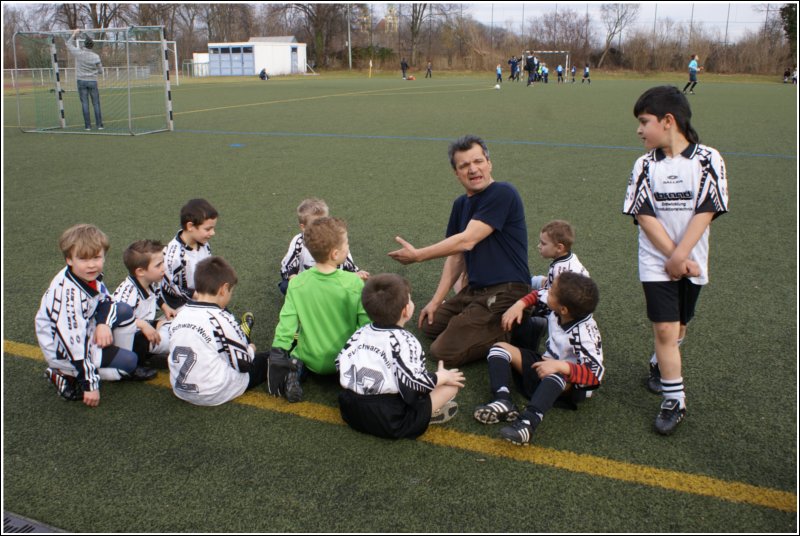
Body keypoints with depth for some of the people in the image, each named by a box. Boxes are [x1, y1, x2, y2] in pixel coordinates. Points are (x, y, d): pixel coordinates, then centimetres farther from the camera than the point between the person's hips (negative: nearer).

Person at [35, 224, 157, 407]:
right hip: (63, 351, -8)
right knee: (129, 361, -14)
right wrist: (90, 385, -25)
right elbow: (75, 345, -31)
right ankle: (66, 377, -5)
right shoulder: (68, 294, -34)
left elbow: (106, 301, 8)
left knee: (124, 311, -2)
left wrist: (104, 324, -14)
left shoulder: (90, 275, -11)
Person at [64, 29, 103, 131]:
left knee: (85, 104, 2)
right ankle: (99, 125, 3)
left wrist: (74, 35, 19)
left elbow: (69, 45, 11)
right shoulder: (95, 57, -6)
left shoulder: (78, 53, -5)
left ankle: (87, 125, 2)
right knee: (96, 104, 3)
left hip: (81, 81, 1)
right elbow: (100, 71, 2)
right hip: (92, 81, -1)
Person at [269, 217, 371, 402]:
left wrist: (278, 356, -8)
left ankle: (295, 371, 0)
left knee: (295, 351, 31)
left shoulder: (296, 284, -13)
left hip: (311, 360, 1)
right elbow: (366, 323, -14)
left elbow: (287, 322, -14)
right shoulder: (354, 283, -19)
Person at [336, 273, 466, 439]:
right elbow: (413, 384, -20)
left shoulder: (360, 333, 6)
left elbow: (340, 363, 10)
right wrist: (441, 377, -2)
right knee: (452, 383, 0)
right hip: (391, 422, -7)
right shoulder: (405, 342, -15)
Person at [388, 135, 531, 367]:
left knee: (445, 352, -14)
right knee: (430, 324, 20)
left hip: (505, 293, -9)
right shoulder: (461, 204, 11)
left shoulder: (502, 193, -16)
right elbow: (456, 257, 13)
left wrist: (417, 255, -12)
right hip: (474, 290, 9)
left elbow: (467, 241, -21)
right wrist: (436, 301, 7)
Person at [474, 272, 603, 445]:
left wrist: (559, 365, -44)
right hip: (547, 366, 8)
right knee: (500, 348, -3)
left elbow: (596, 373, -36)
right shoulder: (556, 310, -10)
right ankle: (503, 401, -29)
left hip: (570, 382, -8)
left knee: (556, 375, -42)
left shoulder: (584, 332, -28)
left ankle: (528, 422, -60)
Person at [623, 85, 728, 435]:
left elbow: (705, 212, -12)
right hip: (656, 261, 0)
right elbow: (644, 215, -8)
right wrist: (672, 257, -15)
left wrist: (680, 257, -18)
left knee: (678, 325, 15)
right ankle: (674, 400, 2)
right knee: (665, 328, -7)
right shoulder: (646, 164, -2)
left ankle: (659, 364, 43)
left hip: (691, 262, 1)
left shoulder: (707, 160, -7)